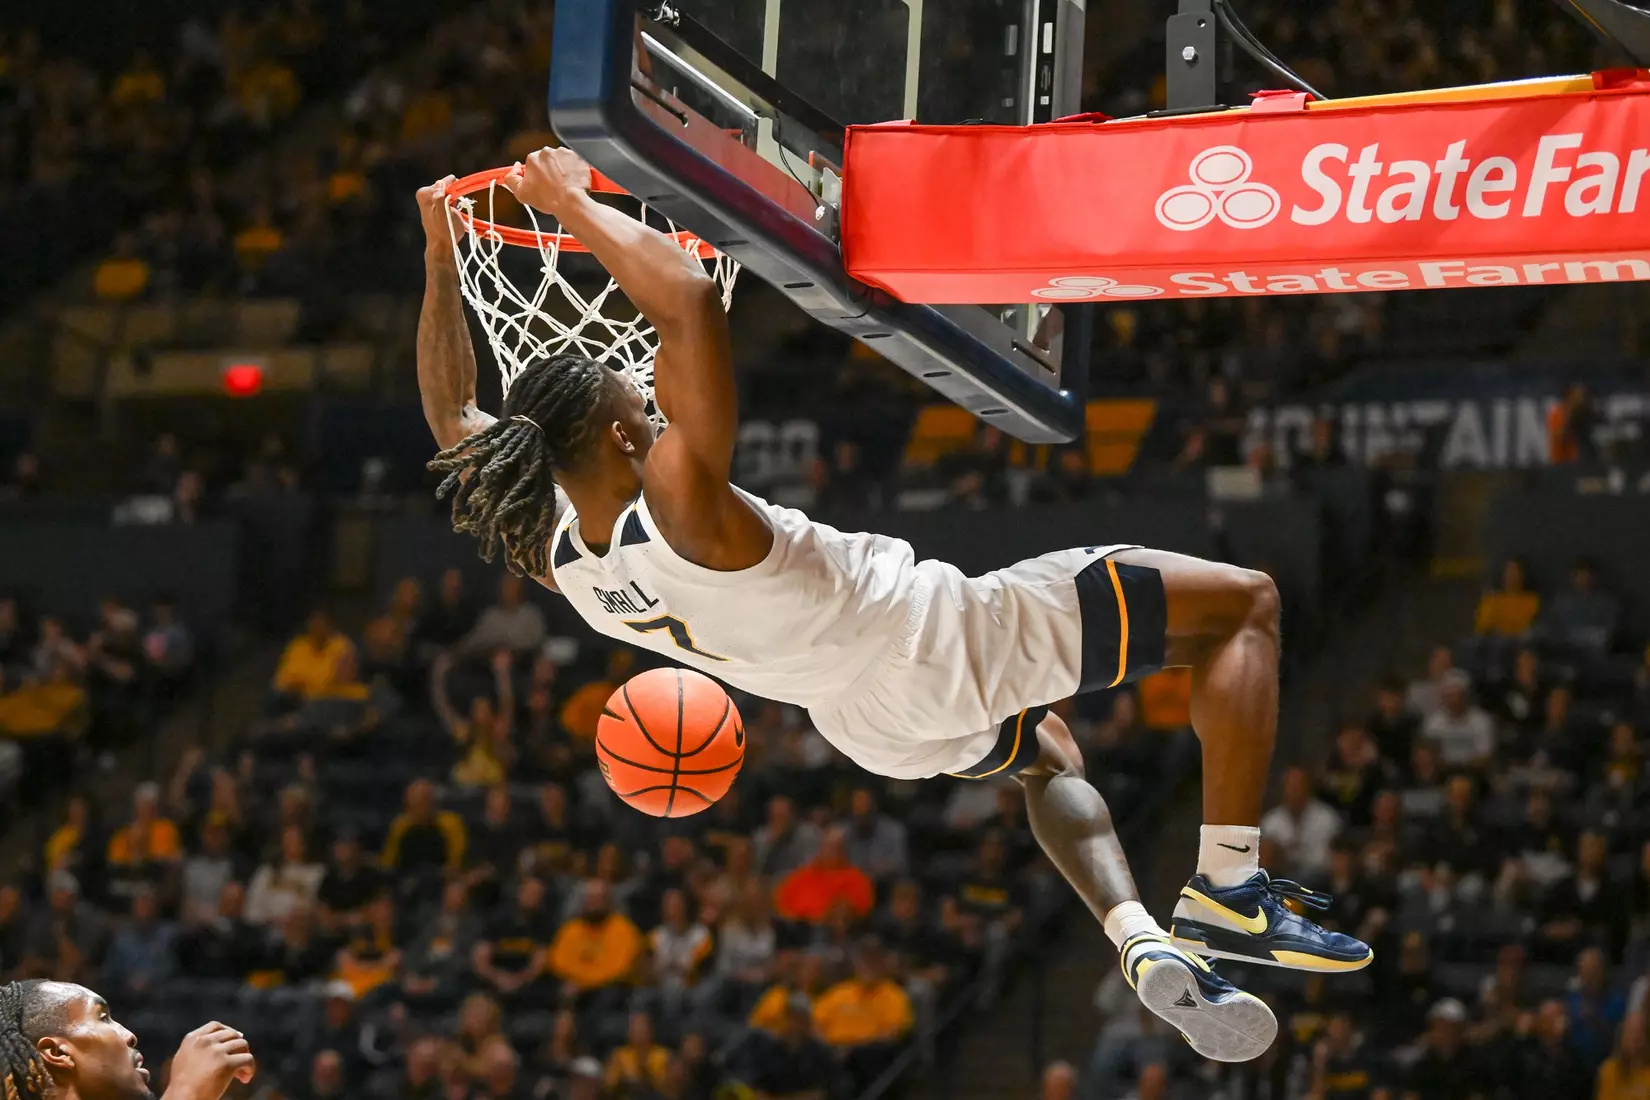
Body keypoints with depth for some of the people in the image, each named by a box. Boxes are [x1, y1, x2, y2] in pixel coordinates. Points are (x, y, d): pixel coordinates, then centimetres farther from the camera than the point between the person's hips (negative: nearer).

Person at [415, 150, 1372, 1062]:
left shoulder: (556, 558, -10)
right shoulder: (677, 501, -33)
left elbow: (456, 421, 4)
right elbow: (690, 296, -41)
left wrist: (439, 253, 3)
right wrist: (574, 202, -29)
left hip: (879, 730, 9)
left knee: (1048, 754, 41)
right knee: (1245, 602, 4)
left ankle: (1142, 940, 20)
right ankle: (1228, 895, -2)